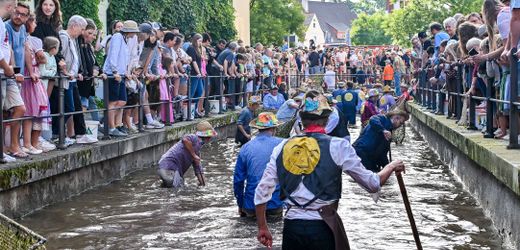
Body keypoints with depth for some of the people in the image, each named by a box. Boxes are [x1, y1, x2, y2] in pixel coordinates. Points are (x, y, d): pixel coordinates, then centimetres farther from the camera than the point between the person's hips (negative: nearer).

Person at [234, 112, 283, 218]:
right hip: (275, 204, -1)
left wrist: (240, 205, 16)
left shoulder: (246, 148, 0)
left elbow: (238, 180, 5)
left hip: (251, 206, 1)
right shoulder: (281, 145, -5)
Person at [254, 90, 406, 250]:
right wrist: (391, 167, 20)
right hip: (323, 227, -2)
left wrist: (262, 228, 14)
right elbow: (373, 184, 0)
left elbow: (262, 191, 3)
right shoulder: (338, 146, -5)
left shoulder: (283, 147, 3)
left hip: (291, 225, 3)